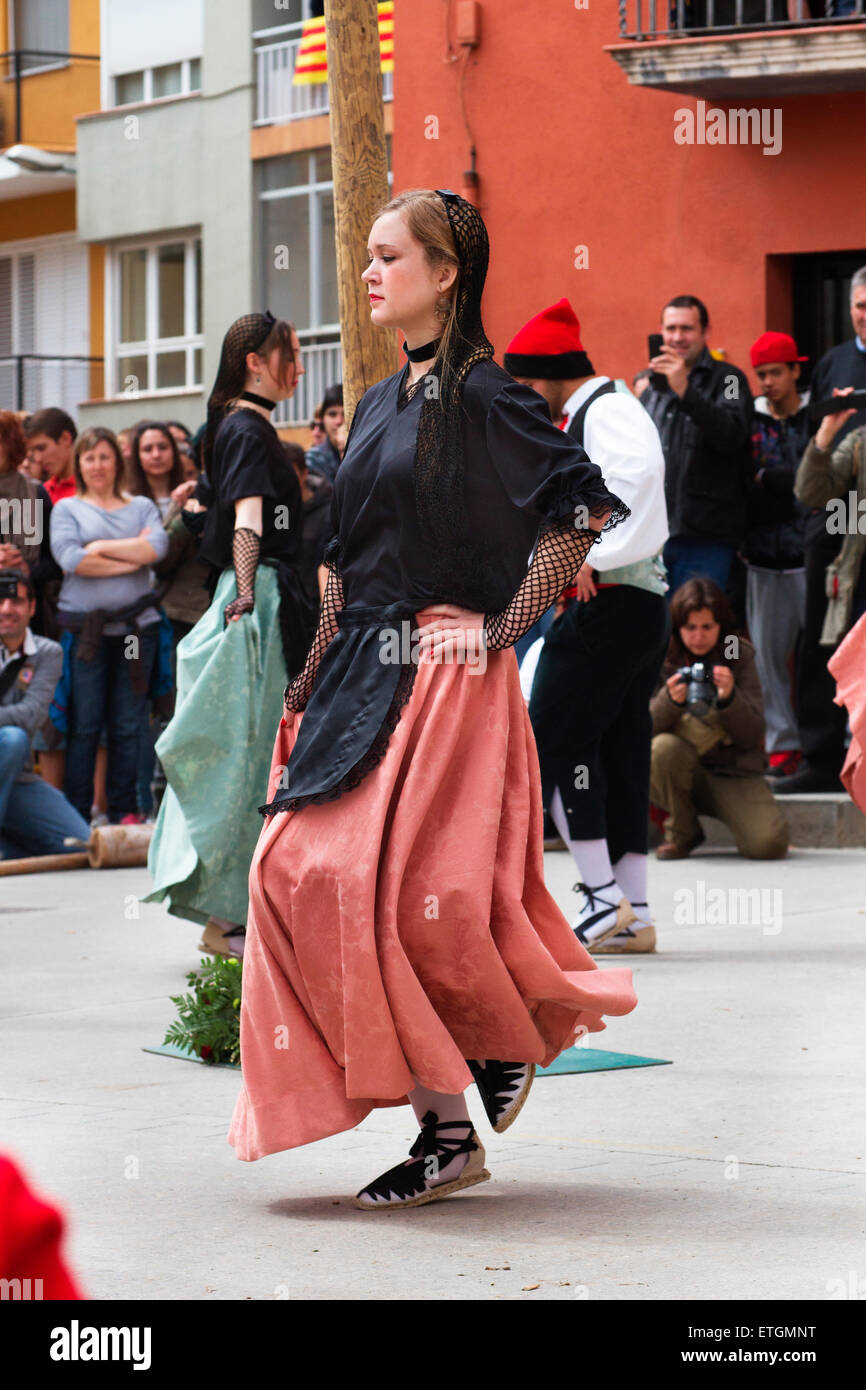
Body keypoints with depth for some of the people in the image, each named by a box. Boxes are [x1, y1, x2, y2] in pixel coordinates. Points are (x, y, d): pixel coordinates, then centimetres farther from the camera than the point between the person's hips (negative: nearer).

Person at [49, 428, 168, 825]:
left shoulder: (141, 506, 14)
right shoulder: (67, 509, 8)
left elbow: (158, 546, -5)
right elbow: (70, 558, -10)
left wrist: (103, 547, -9)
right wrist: (133, 557, -7)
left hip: (136, 625, 2)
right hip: (84, 626, -2)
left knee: (128, 725, 4)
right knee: (84, 725, -1)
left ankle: (124, 810, 12)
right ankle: (76, 815, 4)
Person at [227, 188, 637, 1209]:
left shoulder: (480, 396, -8)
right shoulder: (380, 405, 16)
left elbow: (587, 509, -15)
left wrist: (503, 625, -13)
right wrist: (312, 687, 14)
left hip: (444, 676, -8)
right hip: (363, 673, 8)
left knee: (411, 886, -11)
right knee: (306, 872, 0)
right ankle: (444, 1124, 7)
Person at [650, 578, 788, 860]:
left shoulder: (739, 656, -3)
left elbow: (752, 736, -8)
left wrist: (729, 698, -27)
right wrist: (670, 700, -28)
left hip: (734, 772, -1)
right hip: (680, 771, 1)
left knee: (770, 844, -26)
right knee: (664, 747, -34)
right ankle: (682, 834, -8)